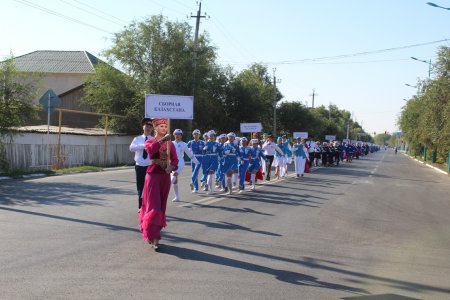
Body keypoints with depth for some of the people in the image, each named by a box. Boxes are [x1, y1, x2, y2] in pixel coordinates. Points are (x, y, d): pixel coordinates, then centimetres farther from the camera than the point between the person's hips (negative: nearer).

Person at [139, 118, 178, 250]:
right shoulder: (149, 141, -1)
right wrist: (162, 140, -35)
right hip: (153, 176, -4)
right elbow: (150, 149, -26)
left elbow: (175, 159, -1)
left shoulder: (170, 143, 9)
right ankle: (154, 237, -7)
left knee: (162, 206, 10)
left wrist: (172, 167, -21)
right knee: (153, 207, -9)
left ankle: (153, 234, 25)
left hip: (165, 177, 4)